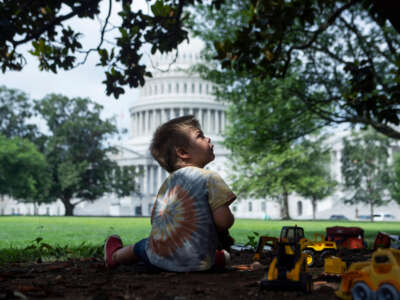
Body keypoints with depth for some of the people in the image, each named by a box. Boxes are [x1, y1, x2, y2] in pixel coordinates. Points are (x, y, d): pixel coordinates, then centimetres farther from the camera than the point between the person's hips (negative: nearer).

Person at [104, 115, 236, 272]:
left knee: (142, 246, 35)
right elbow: (223, 220, -17)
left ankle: (115, 255, 60)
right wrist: (223, 234, 6)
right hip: (196, 262, -6)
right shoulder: (209, 177, -8)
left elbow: (155, 220, 13)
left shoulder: (167, 183, 10)